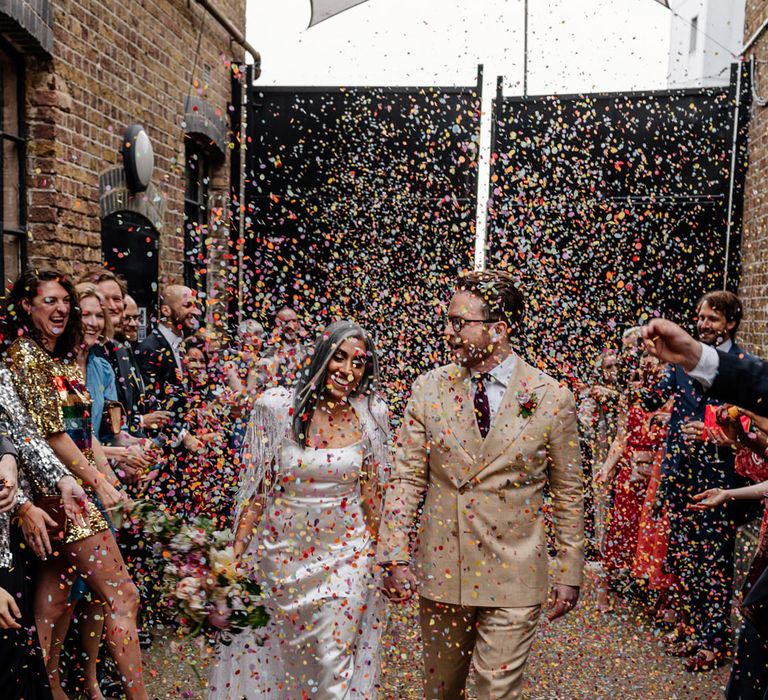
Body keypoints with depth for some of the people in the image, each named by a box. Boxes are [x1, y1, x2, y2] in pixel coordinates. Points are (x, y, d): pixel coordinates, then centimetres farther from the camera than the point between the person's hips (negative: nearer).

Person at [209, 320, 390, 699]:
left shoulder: (370, 415, -5)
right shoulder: (276, 407, -9)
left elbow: (371, 493, 5)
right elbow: (255, 489, -4)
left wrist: (375, 551, 8)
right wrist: (237, 553, -4)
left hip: (345, 555, 0)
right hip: (282, 551, 0)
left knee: (334, 663, 2)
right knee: (272, 655, 13)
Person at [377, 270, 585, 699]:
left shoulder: (553, 399, -7)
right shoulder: (429, 389, -2)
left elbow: (569, 494, 0)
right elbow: (407, 478, -1)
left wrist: (570, 573, 3)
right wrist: (395, 557, -7)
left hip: (513, 578, -2)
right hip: (439, 569, 3)